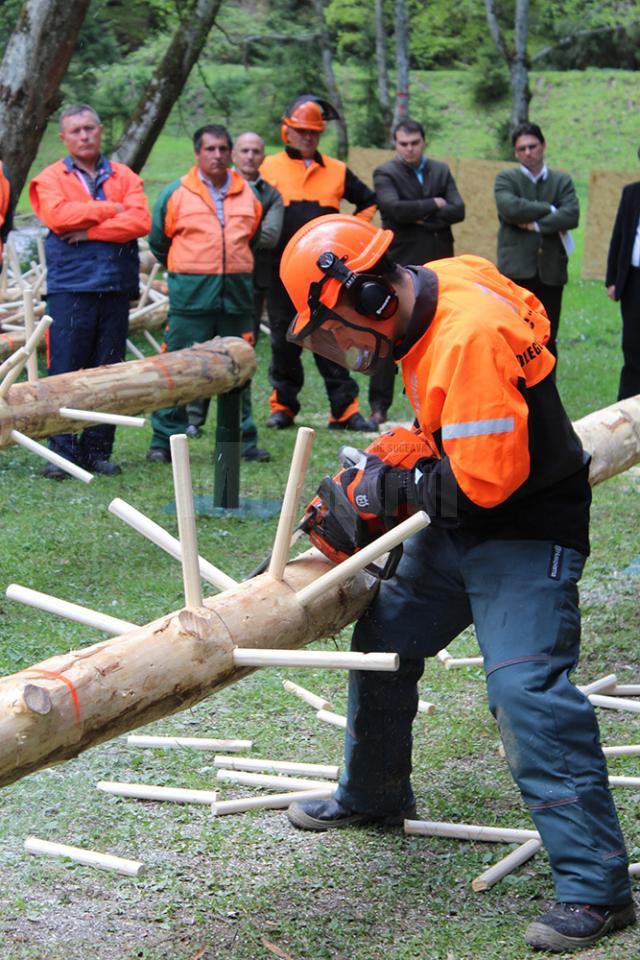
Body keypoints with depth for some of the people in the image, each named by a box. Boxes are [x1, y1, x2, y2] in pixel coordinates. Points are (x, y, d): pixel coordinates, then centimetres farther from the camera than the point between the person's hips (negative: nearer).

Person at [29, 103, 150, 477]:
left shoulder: (124, 177, 13)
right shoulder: (51, 179, 7)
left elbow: (140, 221, -4)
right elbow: (58, 216, -12)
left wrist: (90, 230, -11)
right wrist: (111, 210, -6)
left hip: (116, 288, 3)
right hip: (70, 287, -2)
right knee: (64, 373, -5)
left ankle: (98, 450, 12)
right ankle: (62, 452, 0)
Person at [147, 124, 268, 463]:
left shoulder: (248, 194, 10)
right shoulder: (175, 194, 1)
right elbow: (158, 242, 10)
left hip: (236, 295, 3)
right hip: (191, 296, -3)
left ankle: (244, 441, 17)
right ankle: (164, 441, 5)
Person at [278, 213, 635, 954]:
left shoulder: (470, 335, -30)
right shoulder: (425, 301, 1)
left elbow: (486, 479, -30)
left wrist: (396, 487, -14)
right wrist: (389, 469, 1)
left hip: (527, 536, -10)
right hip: (457, 527, 10)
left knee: (527, 691, -18)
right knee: (383, 641, 18)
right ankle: (371, 796, 39)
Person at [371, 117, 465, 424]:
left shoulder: (441, 171, 13)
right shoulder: (385, 173, 1)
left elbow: (458, 210, 1)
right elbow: (394, 208, -17)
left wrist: (423, 217, -10)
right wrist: (434, 205, -8)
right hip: (401, 264, -4)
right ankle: (379, 405, 0)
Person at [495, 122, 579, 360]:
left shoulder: (562, 181, 12)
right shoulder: (506, 179, 6)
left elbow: (572, 215, -5)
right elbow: (510, 208, -14)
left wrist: (536, 224, -10)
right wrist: (549, 209, -7)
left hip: (551, 271, 2)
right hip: (516, 269, -2)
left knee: (547, 339, 6)